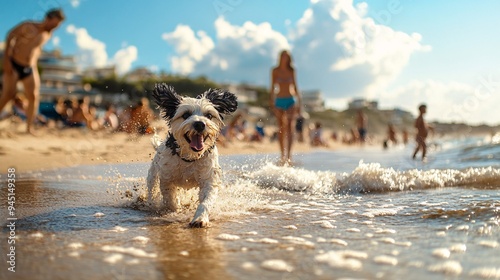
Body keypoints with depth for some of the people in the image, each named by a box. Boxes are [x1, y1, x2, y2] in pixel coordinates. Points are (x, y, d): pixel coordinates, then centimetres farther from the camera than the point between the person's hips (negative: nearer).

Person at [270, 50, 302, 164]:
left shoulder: (291, 71, 8)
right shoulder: (275, 71, 7)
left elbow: (294, 85, 14)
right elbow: (273, 87, 9)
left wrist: (298, 101, 13)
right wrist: (271, 101, 3)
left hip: (290, 100, 0)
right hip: (279, 100, 0)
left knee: (288, 127, -11)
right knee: (281, 128, -1)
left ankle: (288, 154, -13)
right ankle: (283, 155, 3)